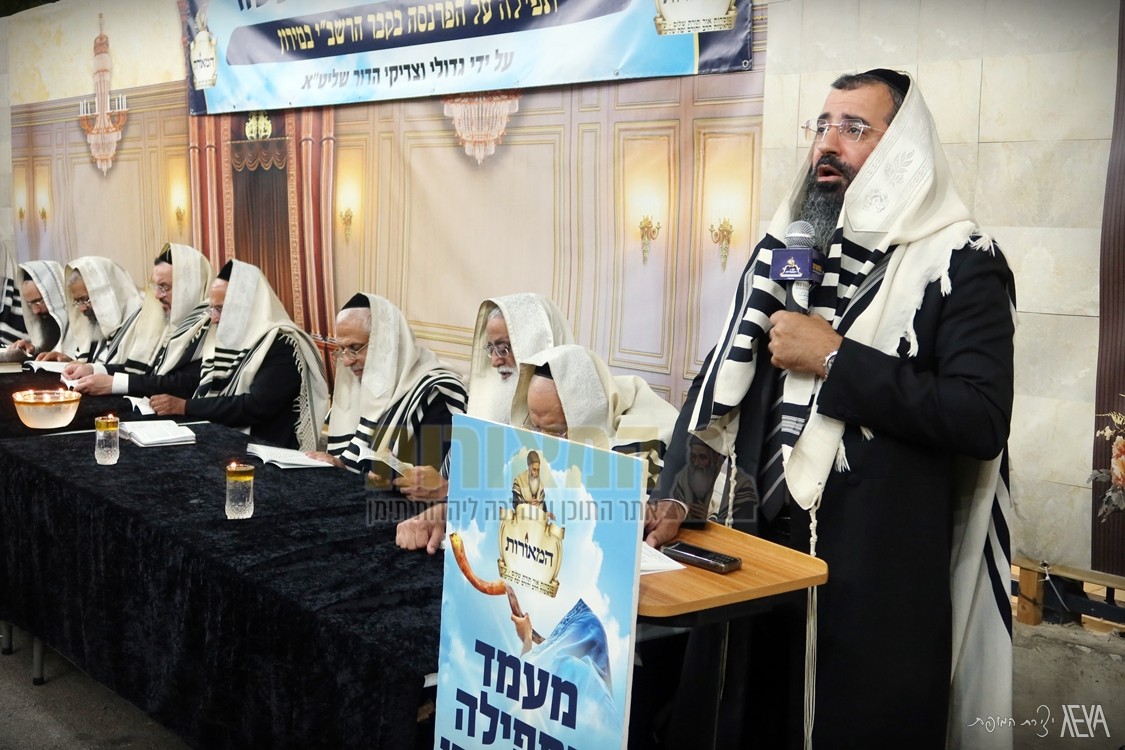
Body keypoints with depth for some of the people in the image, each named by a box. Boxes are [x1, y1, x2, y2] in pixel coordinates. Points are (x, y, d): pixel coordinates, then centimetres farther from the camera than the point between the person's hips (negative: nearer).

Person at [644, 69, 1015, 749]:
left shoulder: (961, 263, -9)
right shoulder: (783, 250, 10)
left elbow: (982, 419, -21)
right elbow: (721, 378, 10)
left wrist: (833, 359, -20)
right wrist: (676, 491, -3)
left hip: (882, 574, -5)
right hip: (763, 546, 6)